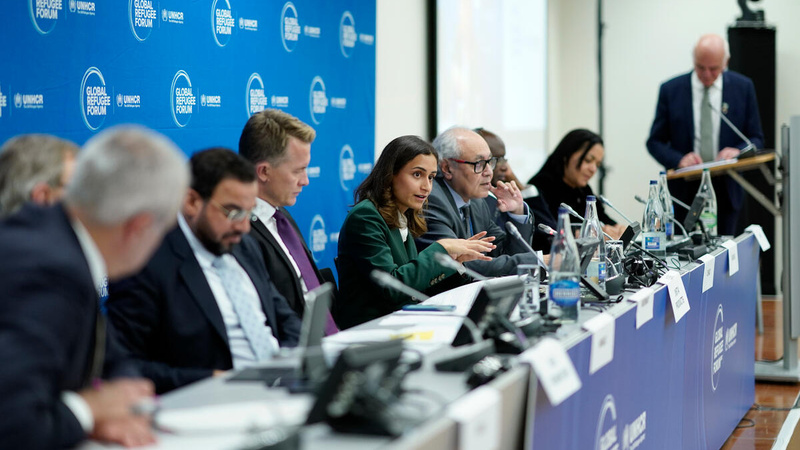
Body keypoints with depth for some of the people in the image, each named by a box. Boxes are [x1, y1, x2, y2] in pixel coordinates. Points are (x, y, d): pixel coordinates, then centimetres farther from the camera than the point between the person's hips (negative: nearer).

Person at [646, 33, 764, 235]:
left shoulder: (742, 87, 3)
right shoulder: (671, 90, 0)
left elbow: (756, 139, 7)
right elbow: (655, 142, 2)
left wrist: (738, 151, -16)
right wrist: (679, 160, -17)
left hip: (726, 191, 1)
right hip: (684, 191, 0)